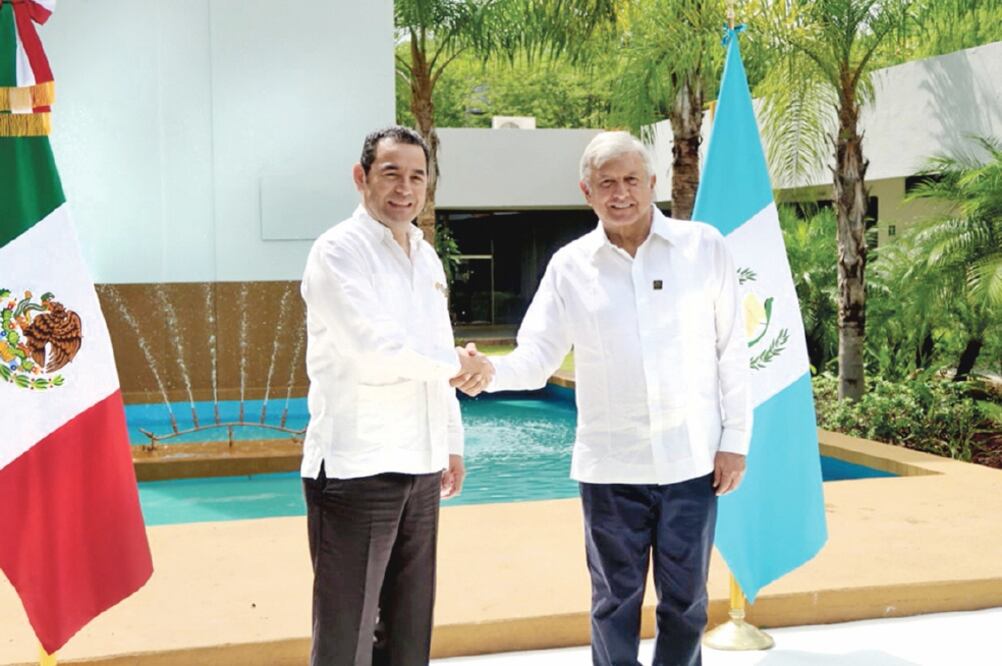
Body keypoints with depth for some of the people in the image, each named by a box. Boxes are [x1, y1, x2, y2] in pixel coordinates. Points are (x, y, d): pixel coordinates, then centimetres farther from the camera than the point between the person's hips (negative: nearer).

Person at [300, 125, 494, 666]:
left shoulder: (426, 257, 14)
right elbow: (377, 351, -20)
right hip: (355, 469, -8)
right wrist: (457, 365, -7)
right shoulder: (338, 251, -10)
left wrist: (452, 441, 19)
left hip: (421, 467, 8)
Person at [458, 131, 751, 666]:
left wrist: (735, 439, -1)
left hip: (691, 462, 0)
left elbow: (732, 351, 1)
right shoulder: (569, 266, 0)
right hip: (609, 467, 0)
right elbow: (536, 359, -1)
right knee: (615, 602, 10)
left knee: (685, 602, 11)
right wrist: (490, 372, -22)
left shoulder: (703, 247, -2)